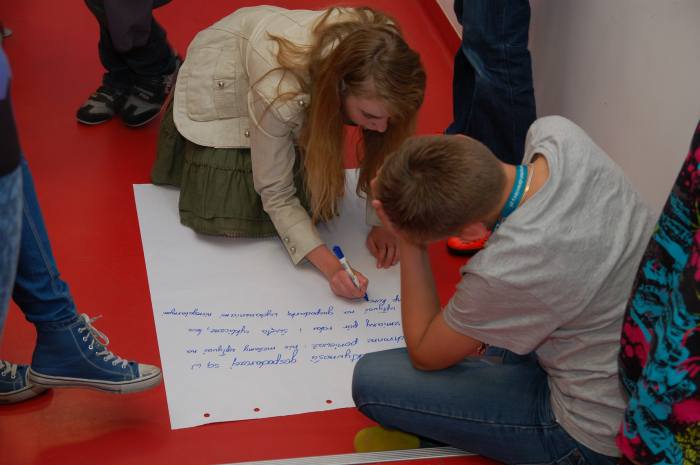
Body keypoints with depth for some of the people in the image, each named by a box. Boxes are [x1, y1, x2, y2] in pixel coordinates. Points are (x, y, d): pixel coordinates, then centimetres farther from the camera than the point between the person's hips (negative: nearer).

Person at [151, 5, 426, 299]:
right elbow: (276, 194, -31)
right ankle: (182, 132, 15)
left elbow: (382, 151, -13)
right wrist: (330, 267, -39)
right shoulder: (279, 94, -44)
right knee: (227, 212, -13)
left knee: (314, 195, -7)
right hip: (220, 80, -4)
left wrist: (380, 223, -20)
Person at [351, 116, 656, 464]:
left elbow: (424, 354, -13)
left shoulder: (506, 273, -35)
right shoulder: (556, 133, -18)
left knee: (371, 381, -5)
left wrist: (408, 242, -15)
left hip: (596, 435, -8)